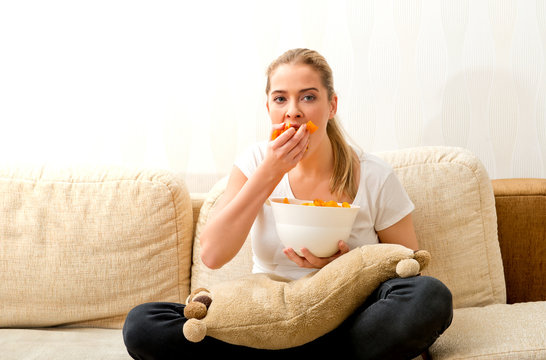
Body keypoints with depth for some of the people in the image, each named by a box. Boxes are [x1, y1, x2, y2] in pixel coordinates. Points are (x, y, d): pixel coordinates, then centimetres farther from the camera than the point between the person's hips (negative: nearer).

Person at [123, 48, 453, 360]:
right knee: (141, 324, -21)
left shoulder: (374, 176, -4)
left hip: (348, 322, -2)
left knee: (431, 297, -33)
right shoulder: (256, 161, 1)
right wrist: (269, 173, -17)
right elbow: (212, 255, -11)